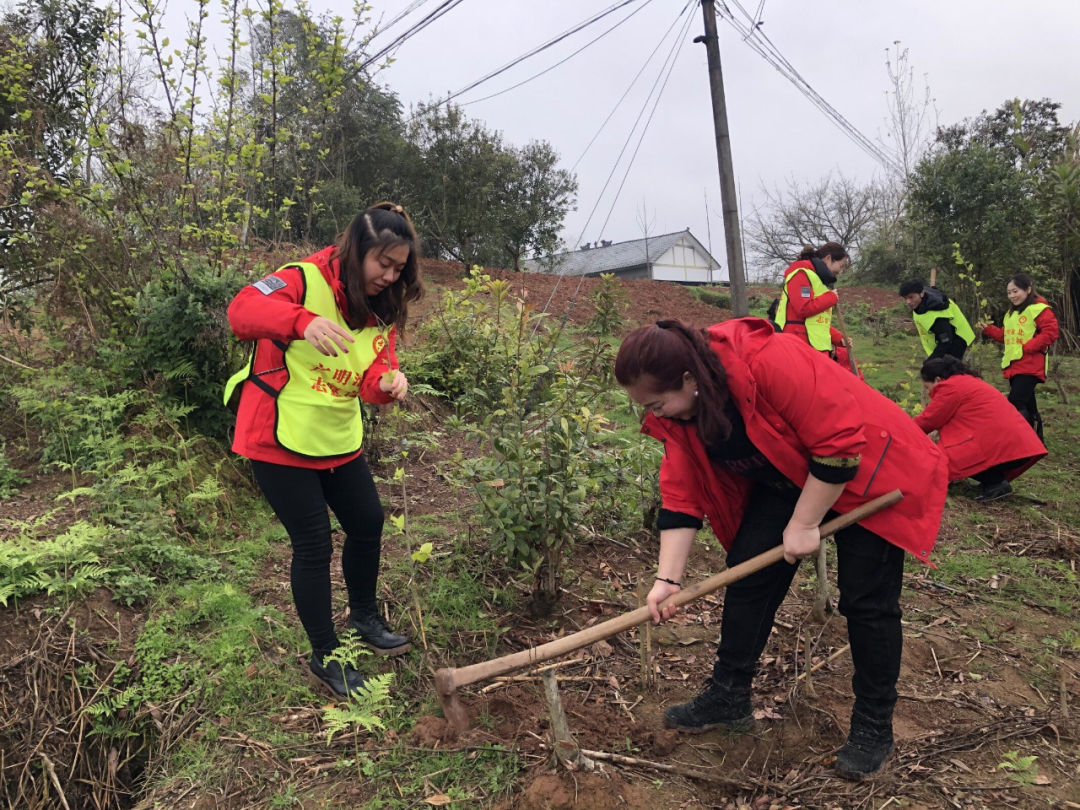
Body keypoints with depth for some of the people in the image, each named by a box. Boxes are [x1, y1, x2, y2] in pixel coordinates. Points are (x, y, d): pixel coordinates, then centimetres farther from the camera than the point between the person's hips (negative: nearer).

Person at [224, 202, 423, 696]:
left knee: (368, 523, 17)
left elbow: (371, 377, -2)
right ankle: (324, 657, 21)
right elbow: (242, 310, -34)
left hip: (339, 440, 7)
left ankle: (364, 618, 43)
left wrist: (387, 382, -28)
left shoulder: (382, 309, 4)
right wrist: (303, 321, -53)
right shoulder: (305, 280, -18)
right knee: (314, 545, 0)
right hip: (279, 441, -7)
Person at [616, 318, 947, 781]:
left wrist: (804, 524, -23)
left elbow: (840, 444, -32)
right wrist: (667, 578, -17)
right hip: (786, 481, 7)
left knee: (866, 600, -4)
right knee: (748, 572, 1)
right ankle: (728, 696, 16)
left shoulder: (772, 361, -37)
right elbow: (681, 496, -10)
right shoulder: (676, 412, -13)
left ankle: (873, 726, 15)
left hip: (867, 475, -6)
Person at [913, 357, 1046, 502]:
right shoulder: (967, 381, 23)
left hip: (1002, 445, -10)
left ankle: (995, 483, -8)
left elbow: (929, 419, -1)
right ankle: (996, 480, 10)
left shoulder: (950, 386, -6)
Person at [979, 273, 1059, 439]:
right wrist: (989, 329, 9)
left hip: (1030, 367, -9)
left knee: (1015, 403, -20)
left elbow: (1050, 333, -17)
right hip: (1014, 366, 9)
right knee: (1027, 404, 14)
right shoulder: (1011, 312, 17)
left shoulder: (1040, 309, -10)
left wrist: (1027, 347, -21)